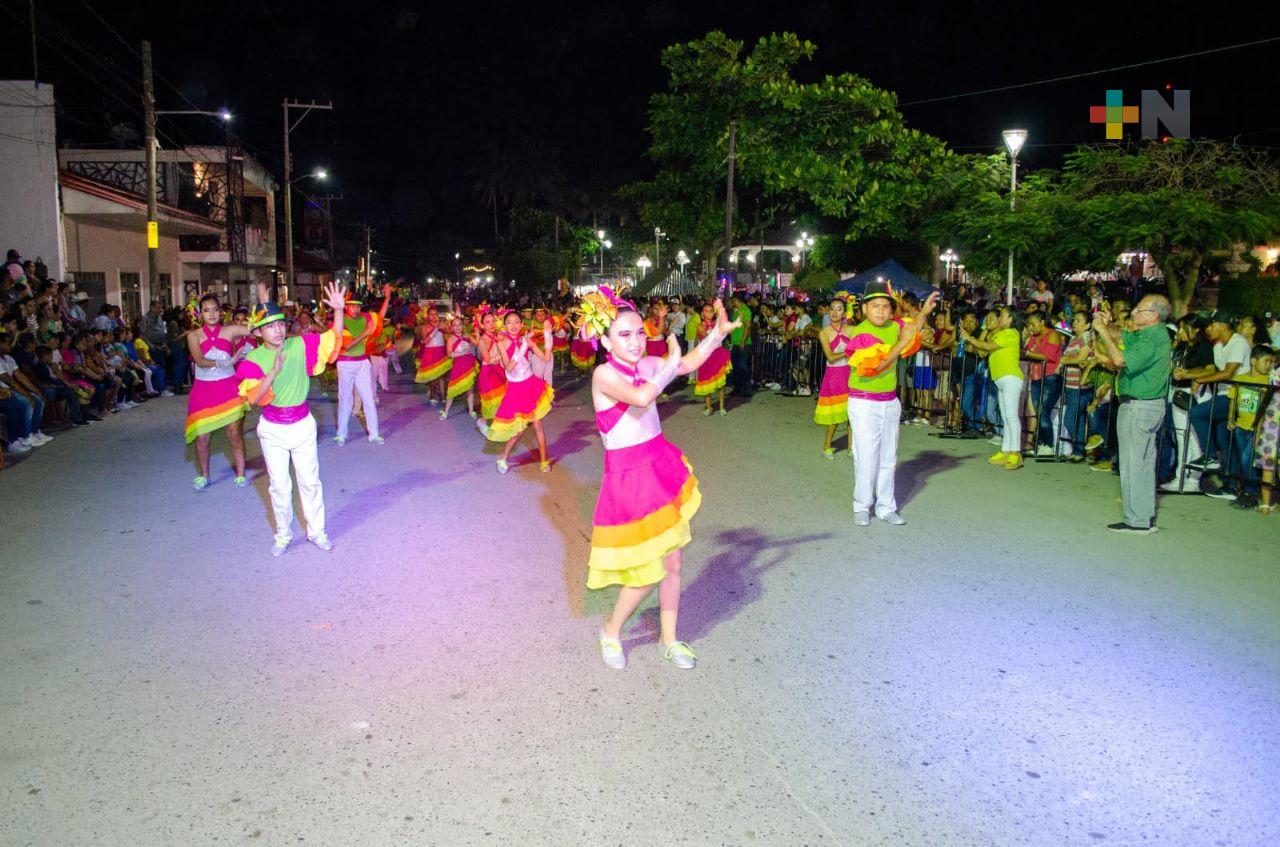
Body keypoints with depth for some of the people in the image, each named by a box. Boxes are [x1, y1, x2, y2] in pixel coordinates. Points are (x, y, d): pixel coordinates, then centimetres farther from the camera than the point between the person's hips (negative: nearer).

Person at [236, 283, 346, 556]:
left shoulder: (300, 345, -5)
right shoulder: (253, 360, -11)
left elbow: (334, 338, -1)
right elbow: (253, 398, -22)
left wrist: (338, 310, -17)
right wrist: (273, 372, -35)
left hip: (302, 423, 1)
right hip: (272, 429, -1)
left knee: (310, 480, 10)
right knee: (279, 484, 9)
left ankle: (316, 531, 24)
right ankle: (283, 535, 25)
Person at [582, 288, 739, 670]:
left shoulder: (645, 366, 2)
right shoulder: (605, 374, -18)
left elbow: (690, 363, 15)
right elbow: (640, 397, -36)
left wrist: (717, 332, 3)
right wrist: (671, 363, -22)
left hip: (662, 469, 7)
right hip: (628, 478, -6)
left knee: (672, 562, 12)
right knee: (646, 574, 1)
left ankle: (669, 640, 30)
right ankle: (611, 632, 28)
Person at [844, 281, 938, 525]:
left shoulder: (895, 327, 3)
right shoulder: (859, 334, -16)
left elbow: (912, 326, 26)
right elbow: (875, 365, -26)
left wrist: (924, 312, 8)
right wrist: (901, 343, -24)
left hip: (890, 403, 6)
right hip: (864, 404, -6)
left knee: (888, 458, 11)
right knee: (867, 459, -3)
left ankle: (885, 508, 20)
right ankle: (862, 507, 12)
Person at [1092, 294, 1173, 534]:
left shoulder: (1152, 339, -20)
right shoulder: (1150, 334, 10)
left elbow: (1119, 360, -29)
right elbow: (1120, 337, 16)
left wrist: (1102, 331, -20)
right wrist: (1105, 326, -4)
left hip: (1138, 407, -10)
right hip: (1151, 405, 10)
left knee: (1133, 464, -4)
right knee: (1145, 463, 15)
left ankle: (1136, 521, 1)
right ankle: (1147, 517, 23)